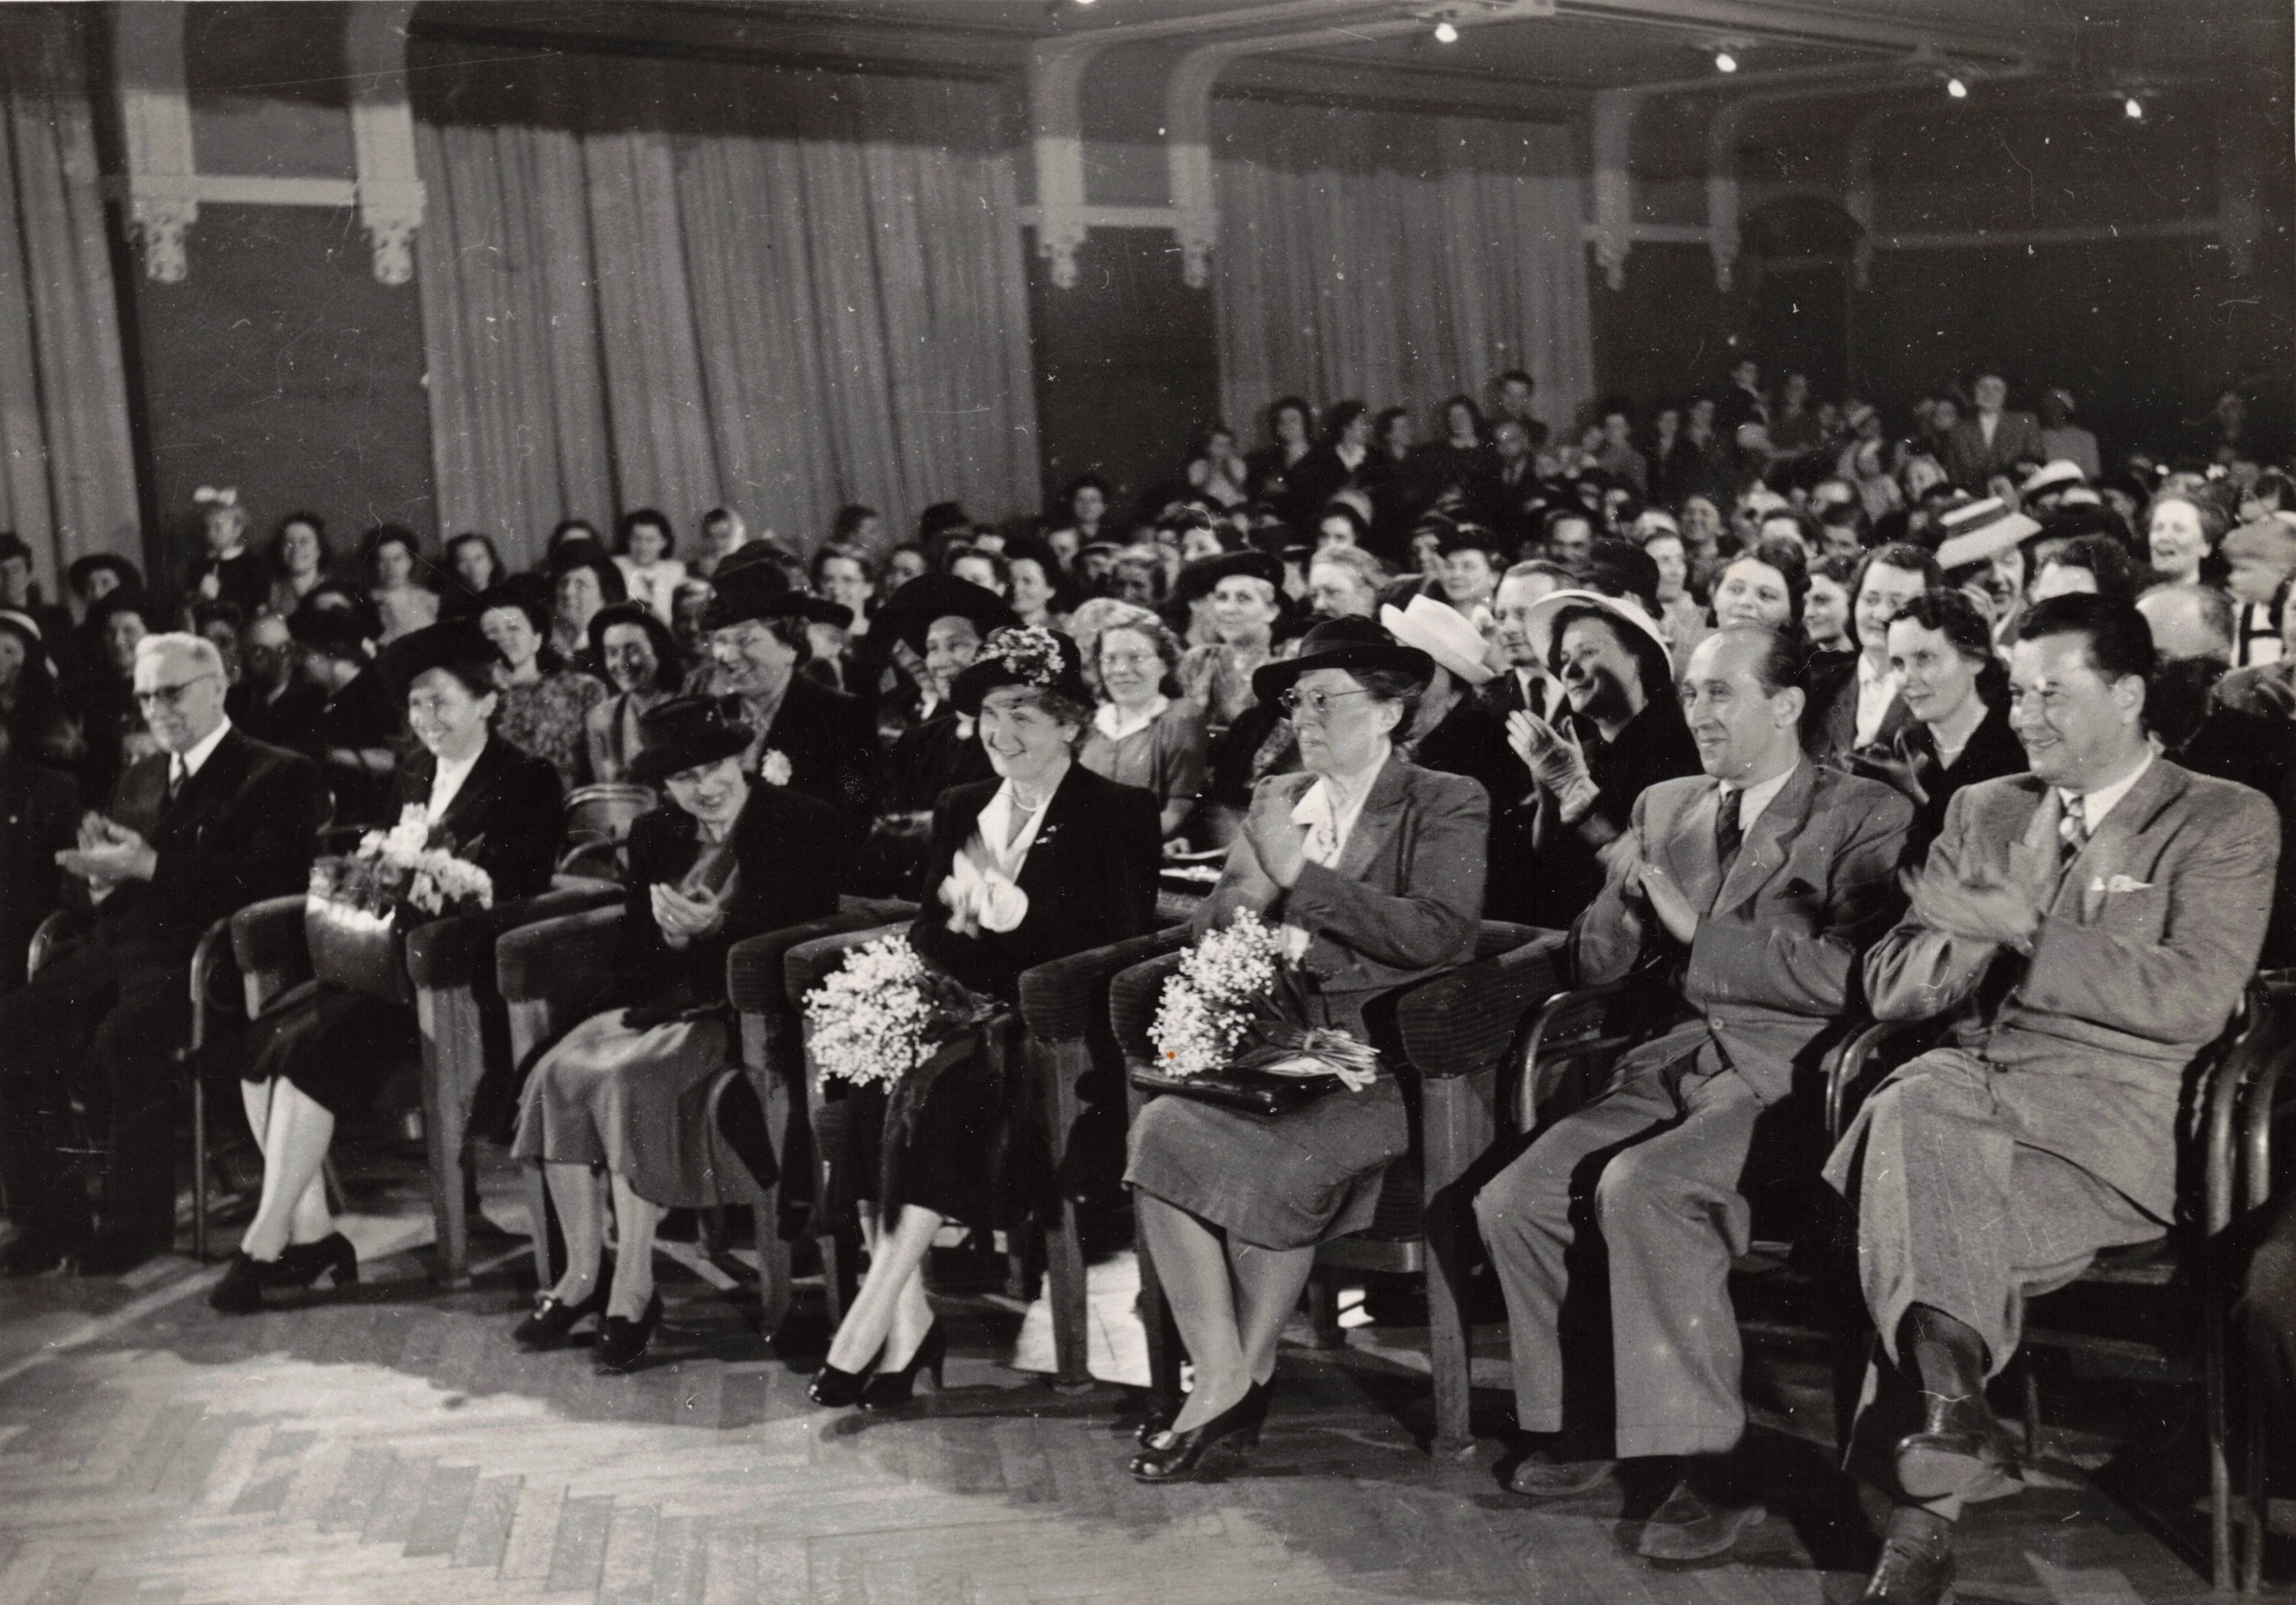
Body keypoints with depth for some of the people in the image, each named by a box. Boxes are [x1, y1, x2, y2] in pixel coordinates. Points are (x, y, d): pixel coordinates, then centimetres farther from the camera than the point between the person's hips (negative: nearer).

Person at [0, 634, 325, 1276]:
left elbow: (268, 881, -11)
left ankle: (138, 1220, -19)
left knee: (123, 1041, -34)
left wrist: (153, 867, -16)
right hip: (116, 949, 7)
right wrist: (96, 875, -1)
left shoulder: (278, 776, 4)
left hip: (197, 957, -7)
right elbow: (89, 885, 24)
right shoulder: (138, 780, 26)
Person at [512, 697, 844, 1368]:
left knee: (629, 1077, -31)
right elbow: (631, 953, 15)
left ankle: (633, 1292, -25)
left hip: (744, 1011, -6)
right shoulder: (655, 835, 16)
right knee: (559, 1071, -21)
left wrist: (715, 928, -19)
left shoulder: (802, 823, -1)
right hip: (662, 1003, 6)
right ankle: (583, 1275, -13)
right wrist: (670, 933, -7)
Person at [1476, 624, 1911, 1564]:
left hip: (1789, 1073, -6)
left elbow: (1847, 979, -14)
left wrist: (1695, 926, -12)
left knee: (1639, 1188, -32)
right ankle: (1580, 1421, 9)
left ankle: (1706, 1469, -22)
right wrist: (1622, 890, -5)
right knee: (1511, 1202, -12)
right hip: (1680, 1064, 7)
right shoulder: (1665, 808, 17)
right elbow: (1595, 969, 17)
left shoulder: (1867, 819, -2)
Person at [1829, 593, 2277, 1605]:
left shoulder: (2227, 824, 7)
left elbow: (2196, 999, -10)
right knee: (1908, 1114, -34)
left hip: (2110, 1115, -3)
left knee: (1925, 1232, -31)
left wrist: (2025, 929, -14)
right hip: (1965, 1085, 3)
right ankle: (1949, 1396, -43)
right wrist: (1972, 925, -4)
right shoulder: (1983, 812, 21)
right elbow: (1891, 991, 15)